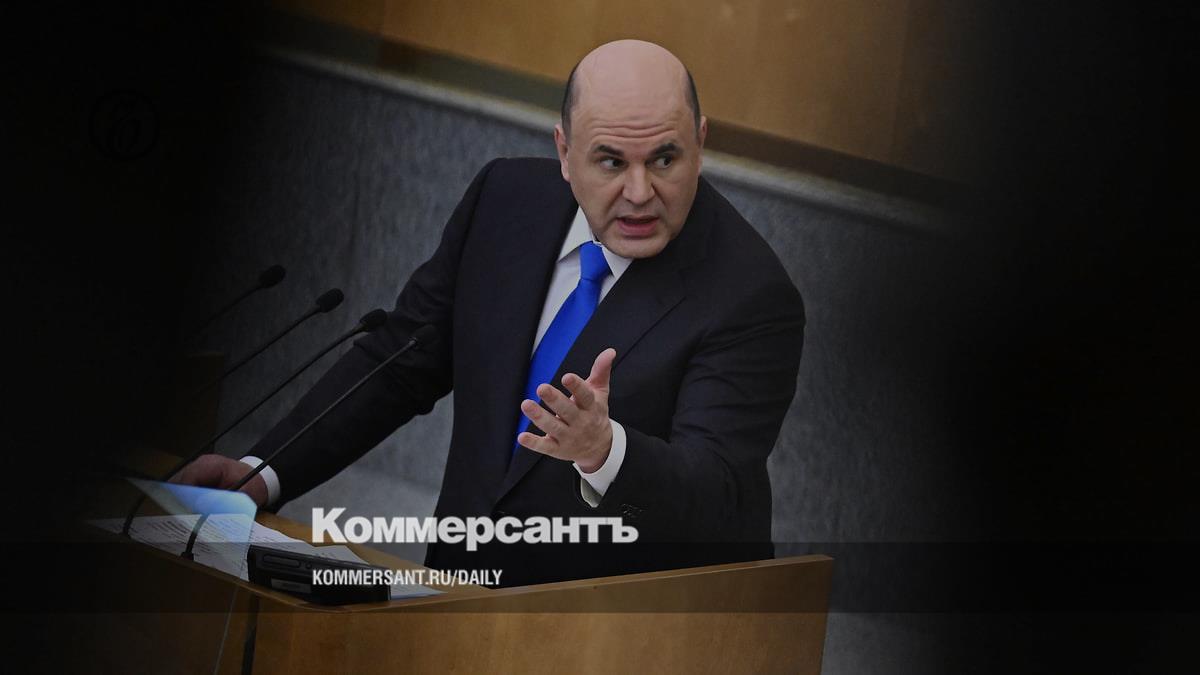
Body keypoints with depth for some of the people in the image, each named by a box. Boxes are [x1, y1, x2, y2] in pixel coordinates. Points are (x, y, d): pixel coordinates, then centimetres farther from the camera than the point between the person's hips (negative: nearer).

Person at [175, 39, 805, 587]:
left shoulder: (752, 296, -15)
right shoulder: (507, 198, 1)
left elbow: (713, 495, -22)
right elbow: (399, 362, 9)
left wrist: (604, 448, -42)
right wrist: (263, 474, -1)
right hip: (469, 588, 5)